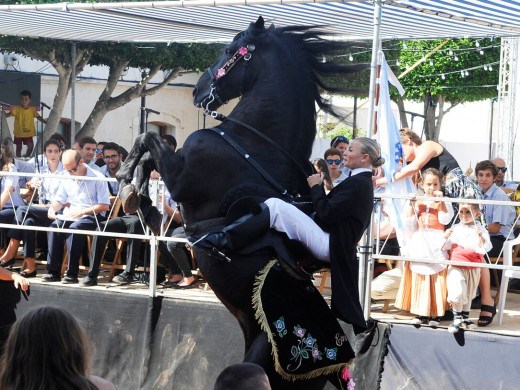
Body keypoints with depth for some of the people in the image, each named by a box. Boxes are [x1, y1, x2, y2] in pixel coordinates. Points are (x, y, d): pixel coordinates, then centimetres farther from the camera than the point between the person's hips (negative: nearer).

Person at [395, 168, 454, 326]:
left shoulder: (443, 202, 4)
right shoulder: (418, 201, 12)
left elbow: (445, 220, -10)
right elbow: (410, 220, 4)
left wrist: (441, 201, -15)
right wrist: (411, 204, -5)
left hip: (436, 242, -3)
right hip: (420, 241, 3)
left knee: (437, 276, -6)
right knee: (419, 276, 2)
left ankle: (435, 313, -3)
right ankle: (421, 313, 8)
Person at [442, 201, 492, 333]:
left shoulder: (480, 230, -4)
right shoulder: (455, 229, 0)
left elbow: (485, 248, -14)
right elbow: (445, 247, 6)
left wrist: (481, 237, -30)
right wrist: (445, 237, -14)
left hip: (473, 269, 1)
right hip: (457, 267, -1)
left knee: (469, 294, 16)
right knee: (457, 292, -15)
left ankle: (465, 317, 31)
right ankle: (457, 318, -2)